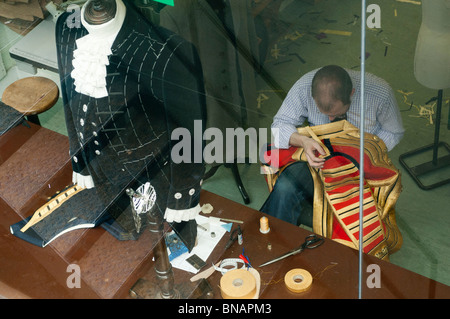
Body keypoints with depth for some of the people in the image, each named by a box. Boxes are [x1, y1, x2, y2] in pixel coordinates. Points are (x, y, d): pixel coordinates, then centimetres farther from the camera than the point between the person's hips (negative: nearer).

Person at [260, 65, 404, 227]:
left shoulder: (380, 93, -21)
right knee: (285, 189, -29)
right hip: (318, 157, 1)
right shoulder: (304, 87, -19)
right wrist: (303, 140, -29)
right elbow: (280, 125, -7)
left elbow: (393, 133, -2)